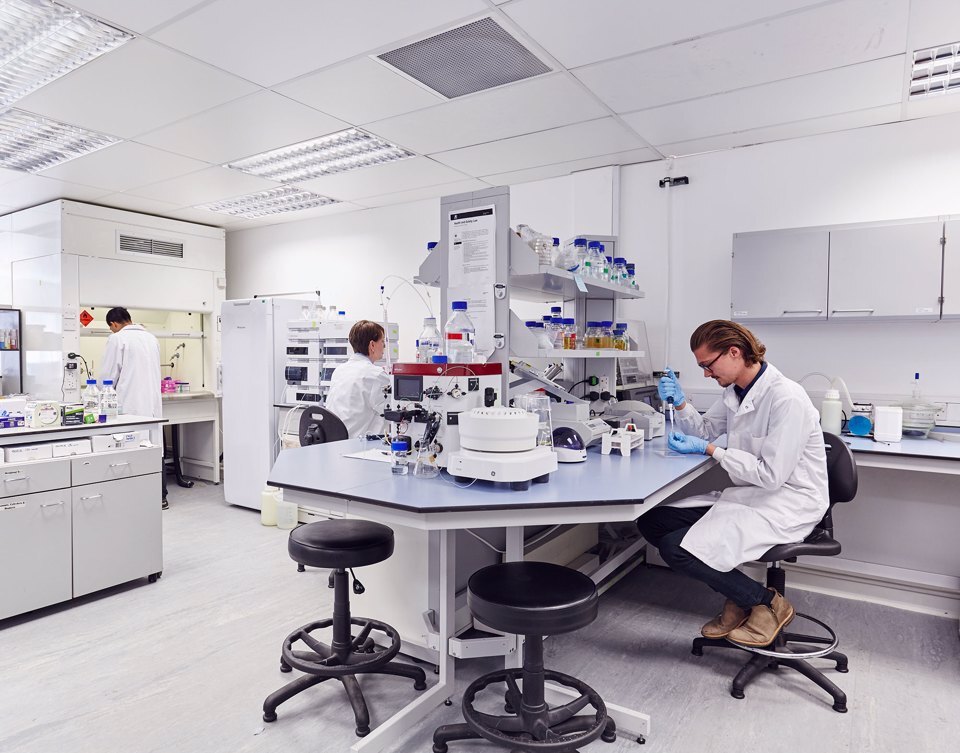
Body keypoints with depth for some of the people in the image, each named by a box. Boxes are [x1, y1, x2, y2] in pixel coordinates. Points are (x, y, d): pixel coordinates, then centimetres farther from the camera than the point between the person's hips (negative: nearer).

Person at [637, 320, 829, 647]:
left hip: (786, 503, -9)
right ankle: (738, 595, 9)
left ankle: (769, 603, 2)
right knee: (651, 521, -2)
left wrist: (710, 450, -18)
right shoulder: (735, 392, 5)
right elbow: (706, 429, 20)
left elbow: (771, 475, -23)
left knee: (676, 548, -22)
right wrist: (681, 403, 2)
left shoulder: (786, 398, -22)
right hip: (749, 494, 9)